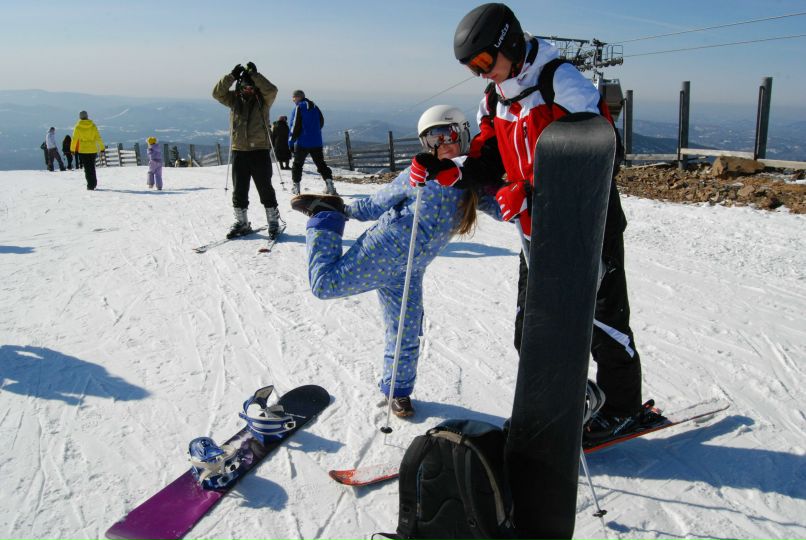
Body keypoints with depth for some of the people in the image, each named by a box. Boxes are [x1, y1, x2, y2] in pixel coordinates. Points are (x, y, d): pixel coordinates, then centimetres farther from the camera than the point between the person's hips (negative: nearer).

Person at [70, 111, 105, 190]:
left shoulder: (78, 127, -4)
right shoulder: (93, 126, -1)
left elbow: (74, 139, -1)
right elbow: (98, 138, 2)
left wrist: (72, 149, 9)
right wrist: (102, 147, 10)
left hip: (83, 151, -2)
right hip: (93, 150, 2)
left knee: (87, 168, 2)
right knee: (92, 167, 15)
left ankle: (90, 185, -3)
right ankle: (93, 183, 18)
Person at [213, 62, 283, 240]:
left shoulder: (263, 100, 1)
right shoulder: (234, 99, 8)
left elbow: (271, 90, -19)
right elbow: (217, 92, -5)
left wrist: (254, 75, -18)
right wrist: (232, 75, -12)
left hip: (260, 151, -3)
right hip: (239, 151, 3)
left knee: (265, 189, 0)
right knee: (239, 190, 7)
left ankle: (273, 222, 12)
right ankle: (241, 223, 20)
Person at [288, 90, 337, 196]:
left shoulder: (298, 108, -9)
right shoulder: (314, 107, 8)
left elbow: (295, 127, -13)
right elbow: (321, 122, 16)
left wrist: (291, 142, -7)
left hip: (302, 143, -4)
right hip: (317, 142, 5)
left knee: (297, 164, 10)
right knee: (321, 163, 9)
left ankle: (296, 186, 13)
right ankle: (329, 182, -7)